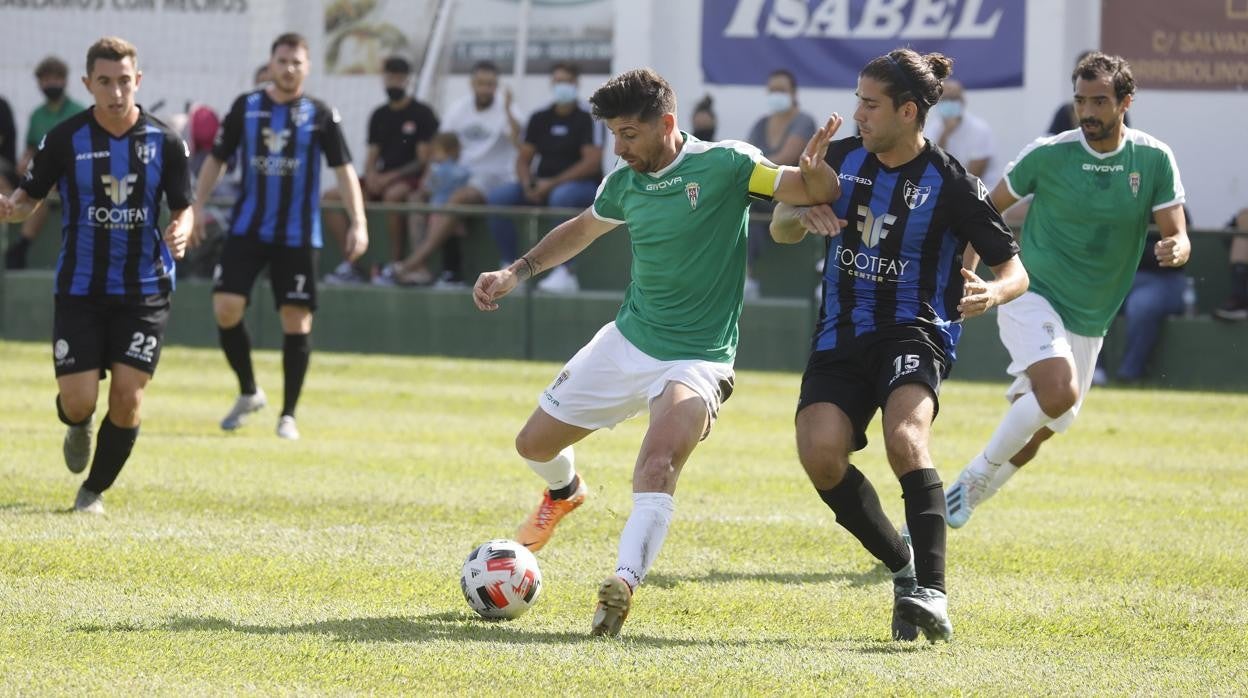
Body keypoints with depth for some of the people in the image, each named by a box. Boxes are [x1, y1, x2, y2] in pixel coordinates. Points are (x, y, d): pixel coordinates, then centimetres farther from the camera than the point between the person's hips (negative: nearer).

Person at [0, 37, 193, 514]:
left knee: (127, 398, -8)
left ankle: (96, 490, 16)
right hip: (80, 290, 0)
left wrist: (180, 230, -20)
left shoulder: (165, 142, -5)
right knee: (78, 401, -7)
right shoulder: (65, 139, -6)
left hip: (144, 291, 0)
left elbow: (183, 207, 4)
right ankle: (78, 427, 33)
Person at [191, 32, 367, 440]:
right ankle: (248, 392, 12)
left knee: (296, 321, -2)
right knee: (226, 307, -10)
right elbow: (217, 159, 11)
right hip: (247, 228, 1)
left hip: (298, 235, -1)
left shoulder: (320, 115, -2)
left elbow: (343, 168, -2)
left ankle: (288, 415, 10)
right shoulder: (246, 107, 3)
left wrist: (358, 223, -12)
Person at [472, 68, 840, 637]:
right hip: (627, 340, 6)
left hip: (696, 359, -6)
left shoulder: (724, 165, -14)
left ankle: (624, 583, -37)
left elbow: (818, 192, -18)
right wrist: (517, 272, 14)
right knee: (535, 443, 15)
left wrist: (814, 169, -41)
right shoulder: (626, 181, 2)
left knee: (659, 464, -32)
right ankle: (564, 493, 49)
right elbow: (582, 228, 23)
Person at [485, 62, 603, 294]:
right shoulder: (540, 119, 13)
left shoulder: (588, 118, -5)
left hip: (582, 185, -6)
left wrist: (552, 184, -20)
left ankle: (564, 273, -37)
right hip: (542, 185, 6)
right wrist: (528, 184, -10)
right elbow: (523, 159, 13)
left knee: (561, 197, -41)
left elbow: (592, 162, -14)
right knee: (497, 196, -16)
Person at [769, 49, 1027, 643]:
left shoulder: (951, 184, -7)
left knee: (905, 440, -32)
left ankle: (932, 591, -35)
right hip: (841, 335, 4)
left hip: (914, 332, -4)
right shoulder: (842, 159, 6)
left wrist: (992, 293, -26)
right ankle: (904, 565, 3)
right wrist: (802, 215, -7)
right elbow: (779, 229, 17)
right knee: (819, 454, -18)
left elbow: (1014, 269, -2)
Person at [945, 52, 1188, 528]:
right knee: (1060, 390, -31)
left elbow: (1177, 236, -5)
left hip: (1089, 322, 4)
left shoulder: (1154, 160, -3)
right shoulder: (1047, 155, -9)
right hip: (1032, 297, -4)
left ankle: (946, 507, 28)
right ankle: (976, 477, -12)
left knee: (1037, 433, 10)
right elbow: (989, 209, 4)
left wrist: (1174, 249, -29)